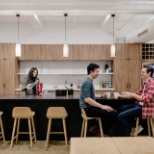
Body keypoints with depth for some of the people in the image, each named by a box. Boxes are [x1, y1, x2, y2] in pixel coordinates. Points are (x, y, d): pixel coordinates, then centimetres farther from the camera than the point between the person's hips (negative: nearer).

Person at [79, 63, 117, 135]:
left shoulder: (89, 81, 13)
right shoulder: (87, 82, -17)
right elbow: (87, 99, -25)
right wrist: (102, 106, -22)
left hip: (90, 107, 10)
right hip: (88, 109, -10)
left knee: (113, 111, 14)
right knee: (113, 113, -15)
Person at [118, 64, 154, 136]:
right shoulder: (145, 83, 12)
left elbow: (147, 99, -27)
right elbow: (139, 93, 19)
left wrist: (132, 95, -28)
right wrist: (128, 94, 4)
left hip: (145, 108, -11)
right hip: (140, 105, 11)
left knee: (121, 116, -19)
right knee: (123, 108, 26)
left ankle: (128, 135, 0)